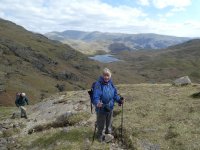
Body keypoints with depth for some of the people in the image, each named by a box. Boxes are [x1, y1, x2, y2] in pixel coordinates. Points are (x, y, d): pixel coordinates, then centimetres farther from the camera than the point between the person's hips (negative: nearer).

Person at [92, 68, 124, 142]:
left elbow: (115, 94, 8)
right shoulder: (98, 84, -24)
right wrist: (97, 103, -47)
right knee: (101, 124, 15)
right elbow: (95, 97, -29)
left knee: (109, 122, 26)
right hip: (101, 109, -5)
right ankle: (100, 136, 41)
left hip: (110, 108, 5)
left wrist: (119, 100, -7)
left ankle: (108, 134, 52)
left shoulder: (111, 83, -4)